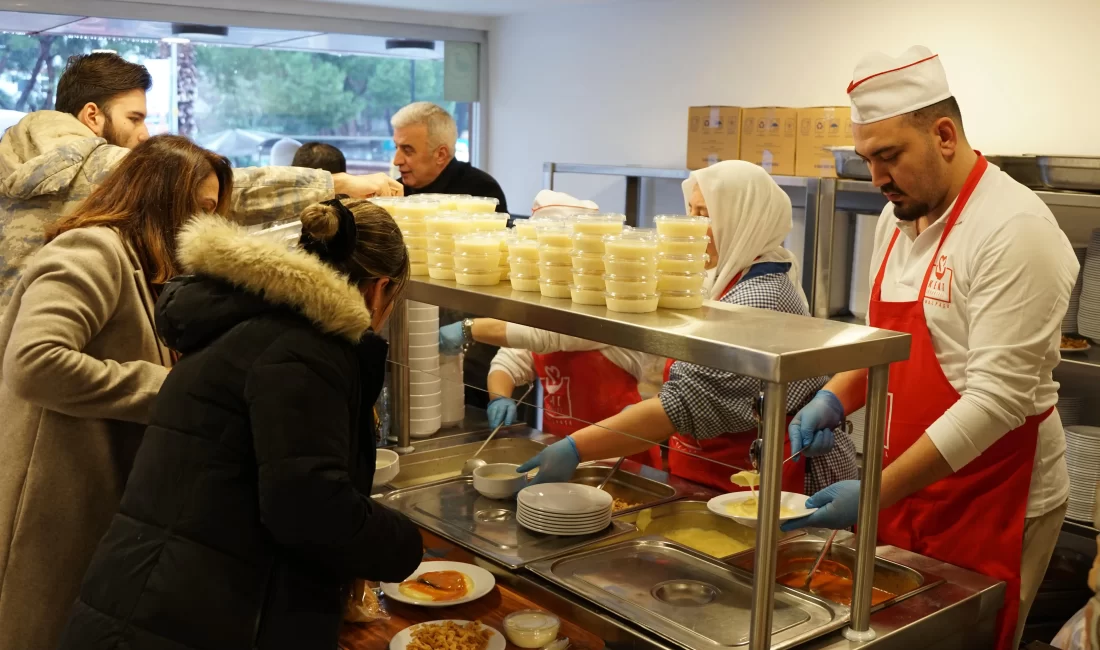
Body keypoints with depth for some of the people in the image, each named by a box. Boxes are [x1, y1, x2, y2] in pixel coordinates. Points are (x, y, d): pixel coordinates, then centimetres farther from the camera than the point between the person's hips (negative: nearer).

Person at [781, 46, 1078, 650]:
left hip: (990, 506, -7)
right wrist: (836, 396, -3)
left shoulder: (1015, 228, -19)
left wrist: (878, 493, -25)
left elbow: (998, 397, -23)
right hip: (903, 492, 7)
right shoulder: (898, 217, 6)